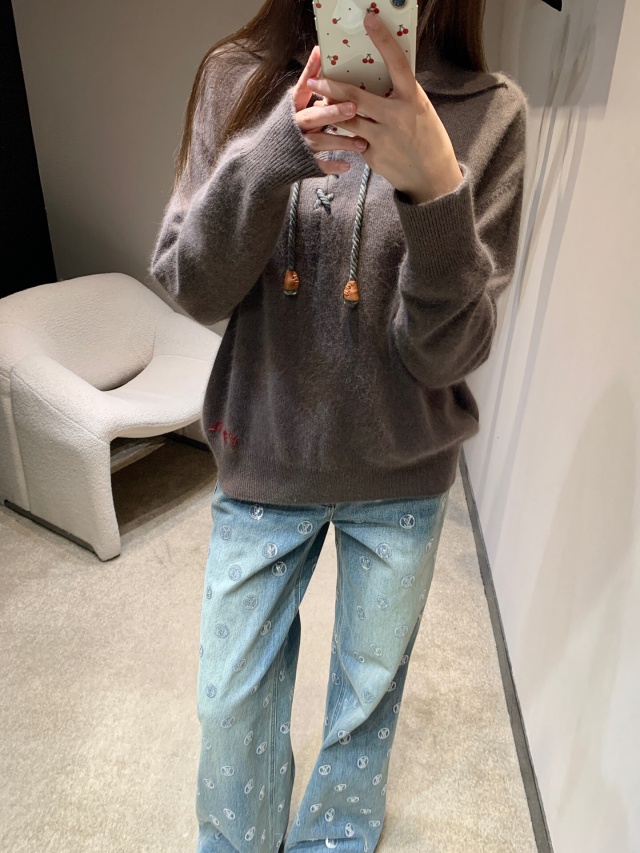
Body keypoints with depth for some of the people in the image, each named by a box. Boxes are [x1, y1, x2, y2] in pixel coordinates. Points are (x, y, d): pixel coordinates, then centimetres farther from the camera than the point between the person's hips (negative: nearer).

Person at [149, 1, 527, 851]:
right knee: (233, 698, 18)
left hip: (402, 476, 0)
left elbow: (447, 352, -15)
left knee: (368, 690, 22)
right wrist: (273, 150, -28)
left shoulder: (489, 113, -10)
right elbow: (194, 288, -12)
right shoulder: (238, 77, -4)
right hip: (263, 460, 1)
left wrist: (435, 187, -31)